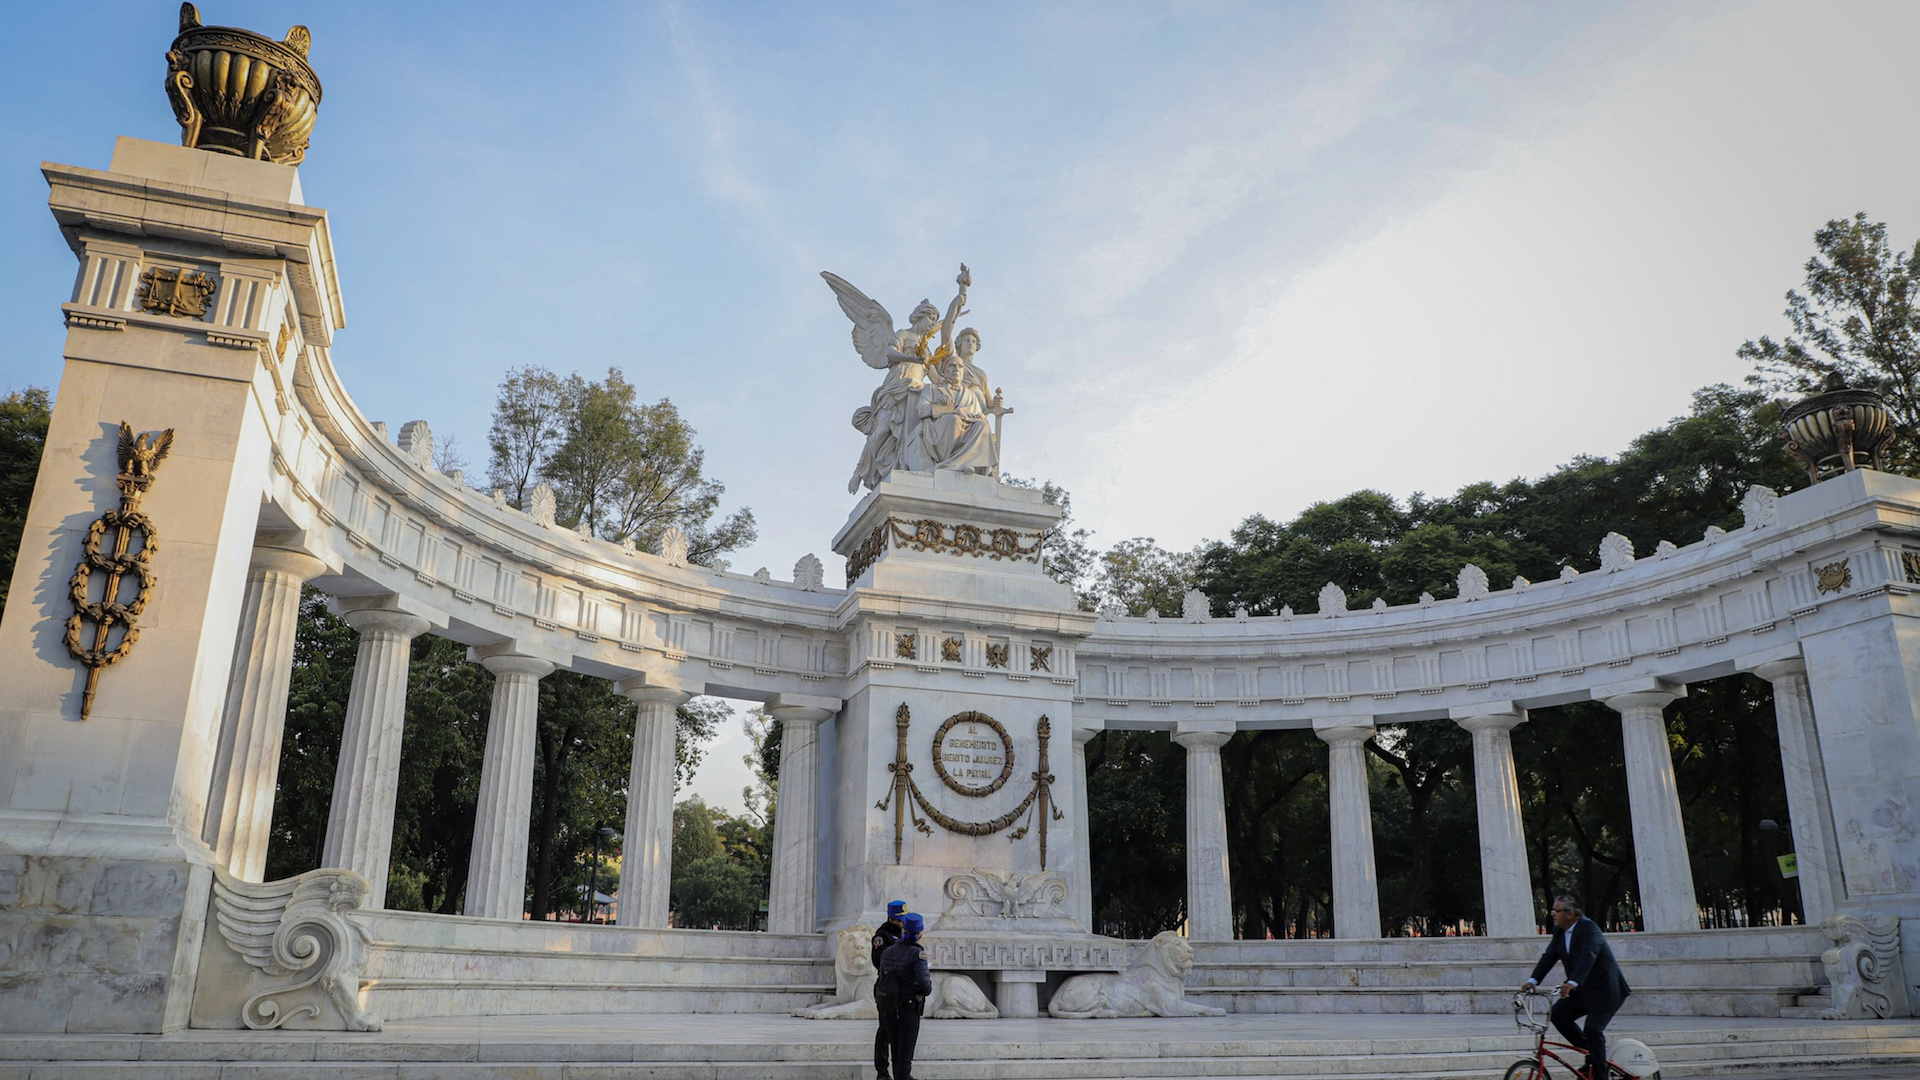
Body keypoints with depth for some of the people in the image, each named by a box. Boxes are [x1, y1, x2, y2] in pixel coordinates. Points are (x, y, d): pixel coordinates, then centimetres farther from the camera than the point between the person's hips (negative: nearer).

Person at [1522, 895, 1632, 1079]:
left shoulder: (1588, 927, -21)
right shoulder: (1559, 931, 4)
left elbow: (1588, 956, -35)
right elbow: (1549, 957, 0)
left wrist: (1572, 983, -48)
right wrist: (1533, 980, -13)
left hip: (1604, 989, -8)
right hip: (1581, 990, 8)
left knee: (1593, 1030, -14)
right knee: (1557, 1014, -7)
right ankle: (1590, 1052, 8)